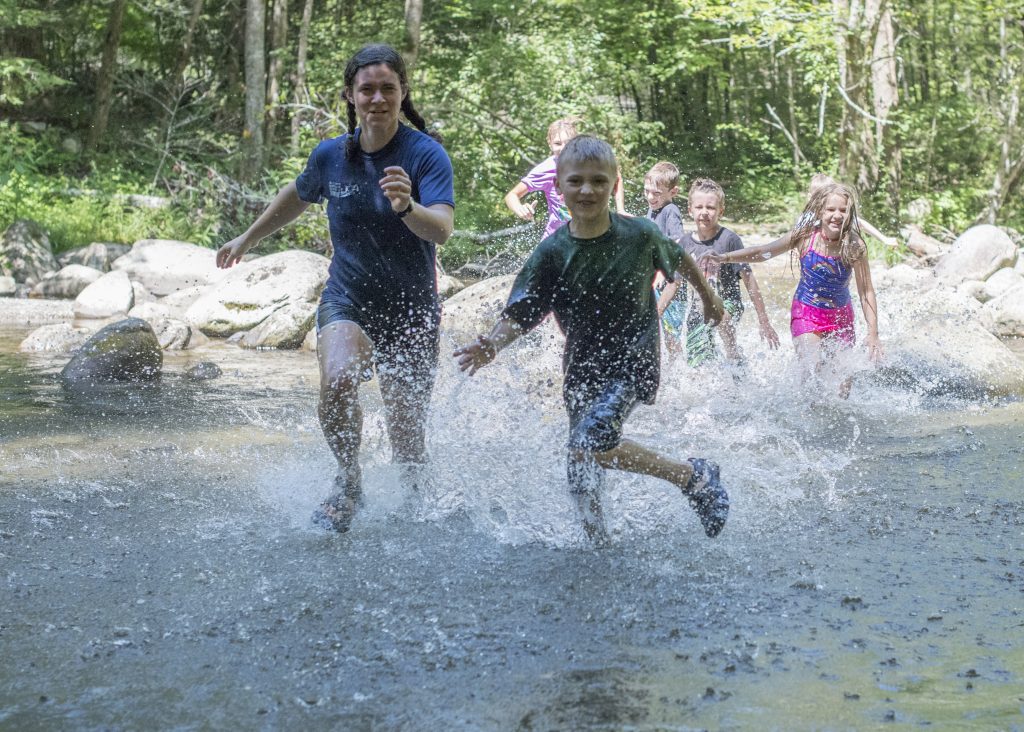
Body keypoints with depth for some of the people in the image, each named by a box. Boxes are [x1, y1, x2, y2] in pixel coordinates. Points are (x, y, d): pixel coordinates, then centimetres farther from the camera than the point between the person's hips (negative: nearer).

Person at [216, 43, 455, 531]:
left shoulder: (426, 154, -13)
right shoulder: (331, 155, -1)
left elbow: (442, 229, -28)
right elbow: (298, 196, 21)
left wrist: (407, 207, -49)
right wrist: (248, 239, 31)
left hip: (411, 311, -2)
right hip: (347, 301, 2)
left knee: (408, 449, 0)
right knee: (337, 381, -31)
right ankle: (348, 483, -5)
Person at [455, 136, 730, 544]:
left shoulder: (639, 234, -8)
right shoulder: (552, 253, -8)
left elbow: (678, 258, 13)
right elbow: (519, 314, -10)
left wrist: (708, 297, 29)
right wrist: (492, 345, -31)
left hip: (632, 361, -3)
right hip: (583, 368, 4)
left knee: (590, 443, -27)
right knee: (580, 481, 5)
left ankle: (695, 477, -9)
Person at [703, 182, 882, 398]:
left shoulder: (854, 246, -16)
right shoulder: (805, 236, -16)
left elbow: (866, 292, -12)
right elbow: (763, 252, -8)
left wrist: (873, 333, -18)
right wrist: (725, 258, -19)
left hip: (841, 316, 1)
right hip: (806, 313, -1)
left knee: (844, 384, 3)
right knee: (812, 372, -18)